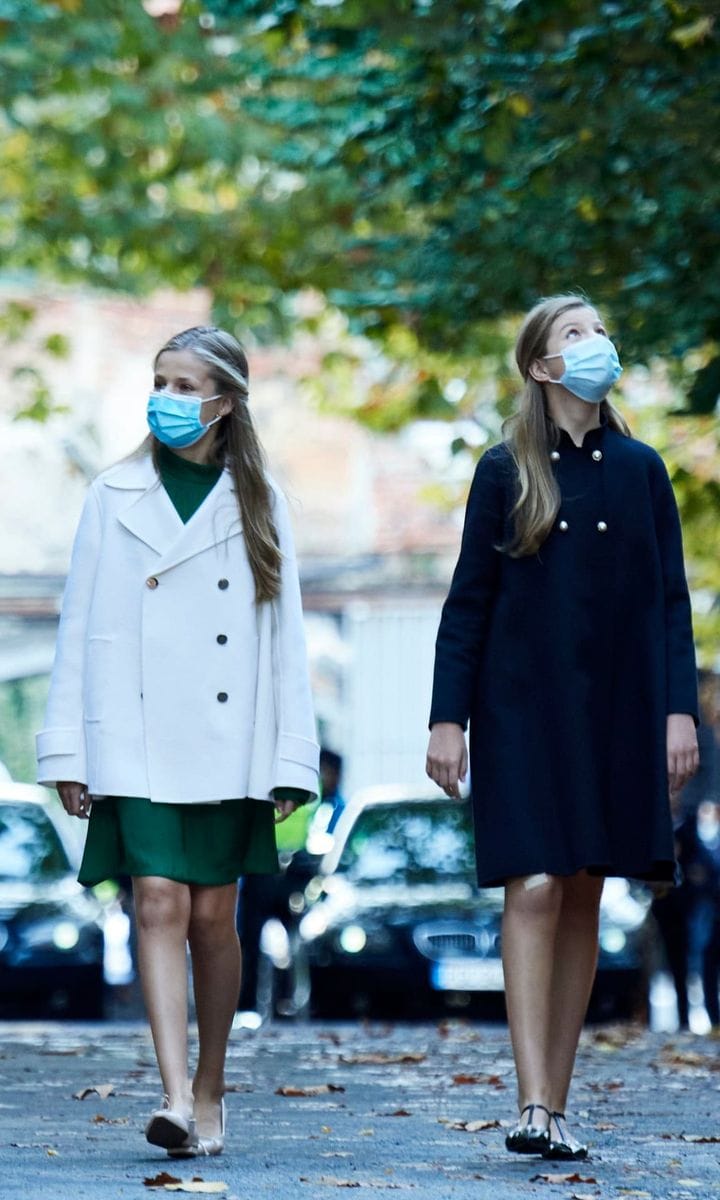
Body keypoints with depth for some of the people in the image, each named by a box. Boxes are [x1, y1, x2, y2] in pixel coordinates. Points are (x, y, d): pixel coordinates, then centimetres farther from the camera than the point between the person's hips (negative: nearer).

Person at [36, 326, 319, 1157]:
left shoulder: (258, 505, 7)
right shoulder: (116, 497, 6)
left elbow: (284, 636, 6)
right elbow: (81, 627, 6)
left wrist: (292, 759, 1)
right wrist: (68, 749, 1)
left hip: (228, 745, 1)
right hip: (137, 742, -1)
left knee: (213, 917, 5)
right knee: (159, 904, -11)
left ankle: (209, 1094, 18)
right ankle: (174, 1095, -17)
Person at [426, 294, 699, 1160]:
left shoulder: (640, 471, 8)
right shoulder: (506, 472, 1)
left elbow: (670, 599, 8)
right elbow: (468, 602, 1)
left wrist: (679, 709, -1)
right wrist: (447, 718, -5)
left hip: (616, 713, 3)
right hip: (523, 708, -3)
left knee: (584, 896, 4)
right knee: (535, 887, -13)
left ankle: (556, 1106, 10)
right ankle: (533, 1107, -17)